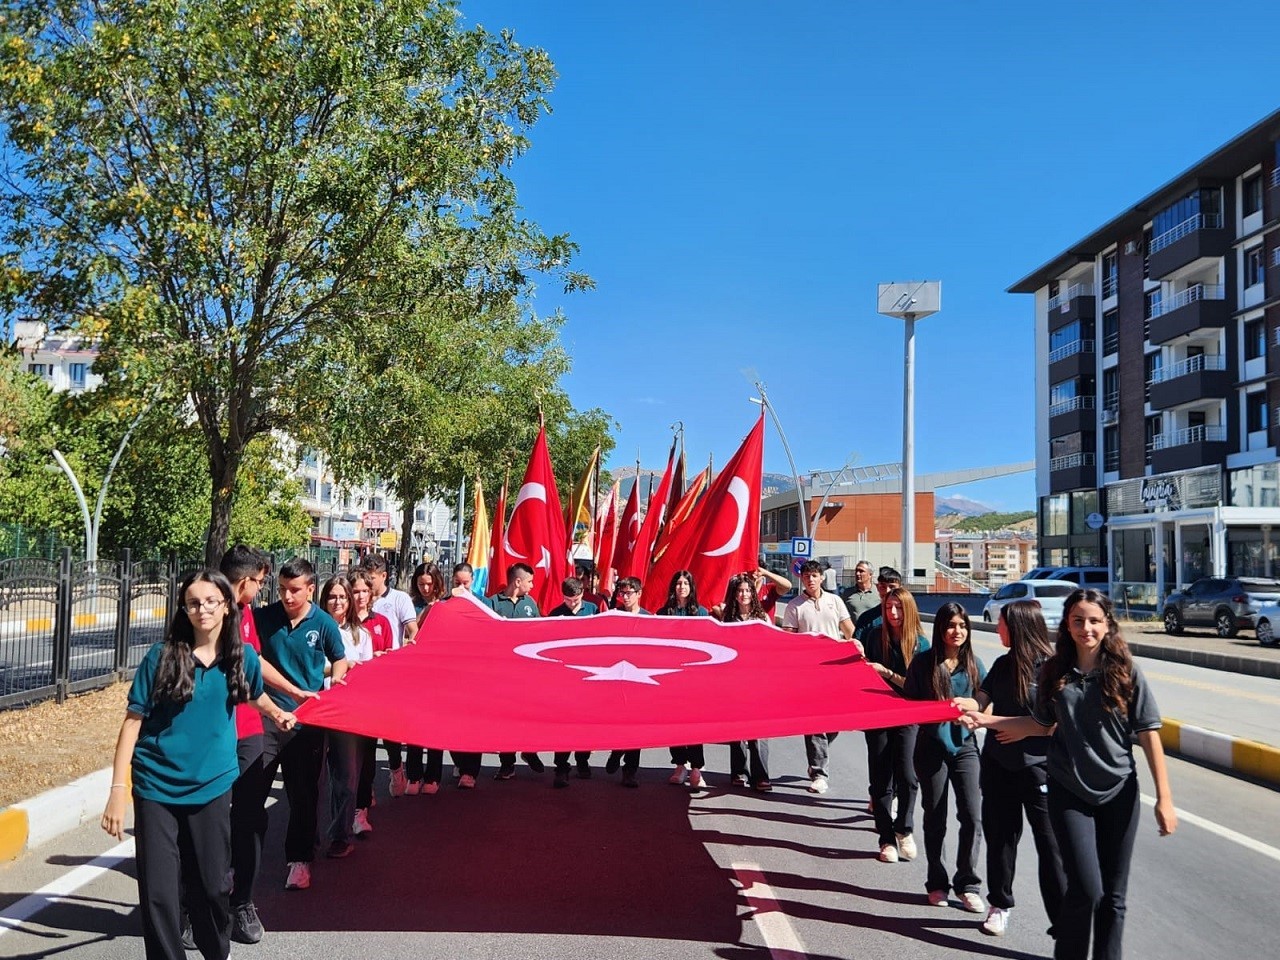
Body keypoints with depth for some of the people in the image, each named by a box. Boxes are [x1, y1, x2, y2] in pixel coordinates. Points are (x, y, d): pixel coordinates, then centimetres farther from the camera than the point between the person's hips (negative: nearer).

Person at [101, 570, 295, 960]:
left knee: (212, 883, 10)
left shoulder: (243, 657, -2)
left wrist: (277, 714, 36)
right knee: (158, 890, -1)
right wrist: (118, 788, -13)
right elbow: (133, 722, -8)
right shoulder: (162, 656, -10)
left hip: (212, 786, 2)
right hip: (157, 788, -2)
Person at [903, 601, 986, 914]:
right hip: (931, 748, -1)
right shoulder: (923, 663, -4)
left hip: (964, 745, 2)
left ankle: (968, 884, 11)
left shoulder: (973, 664, 3)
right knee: (935, 819, 9)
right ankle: (937, 883, 24)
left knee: (971, 817, -4)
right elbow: (908, 703, -2)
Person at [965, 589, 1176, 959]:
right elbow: (1044, 724, 12)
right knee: (1086, 889, -7)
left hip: (1119, 792, 0)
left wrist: (1164, 798, -9)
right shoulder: (1055, 672, -1)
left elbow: (1148, 735, -6)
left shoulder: (1125, 673, -7)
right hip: (1069, 793, 0)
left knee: (1113, 895, 9)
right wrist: (988, 720, 7)